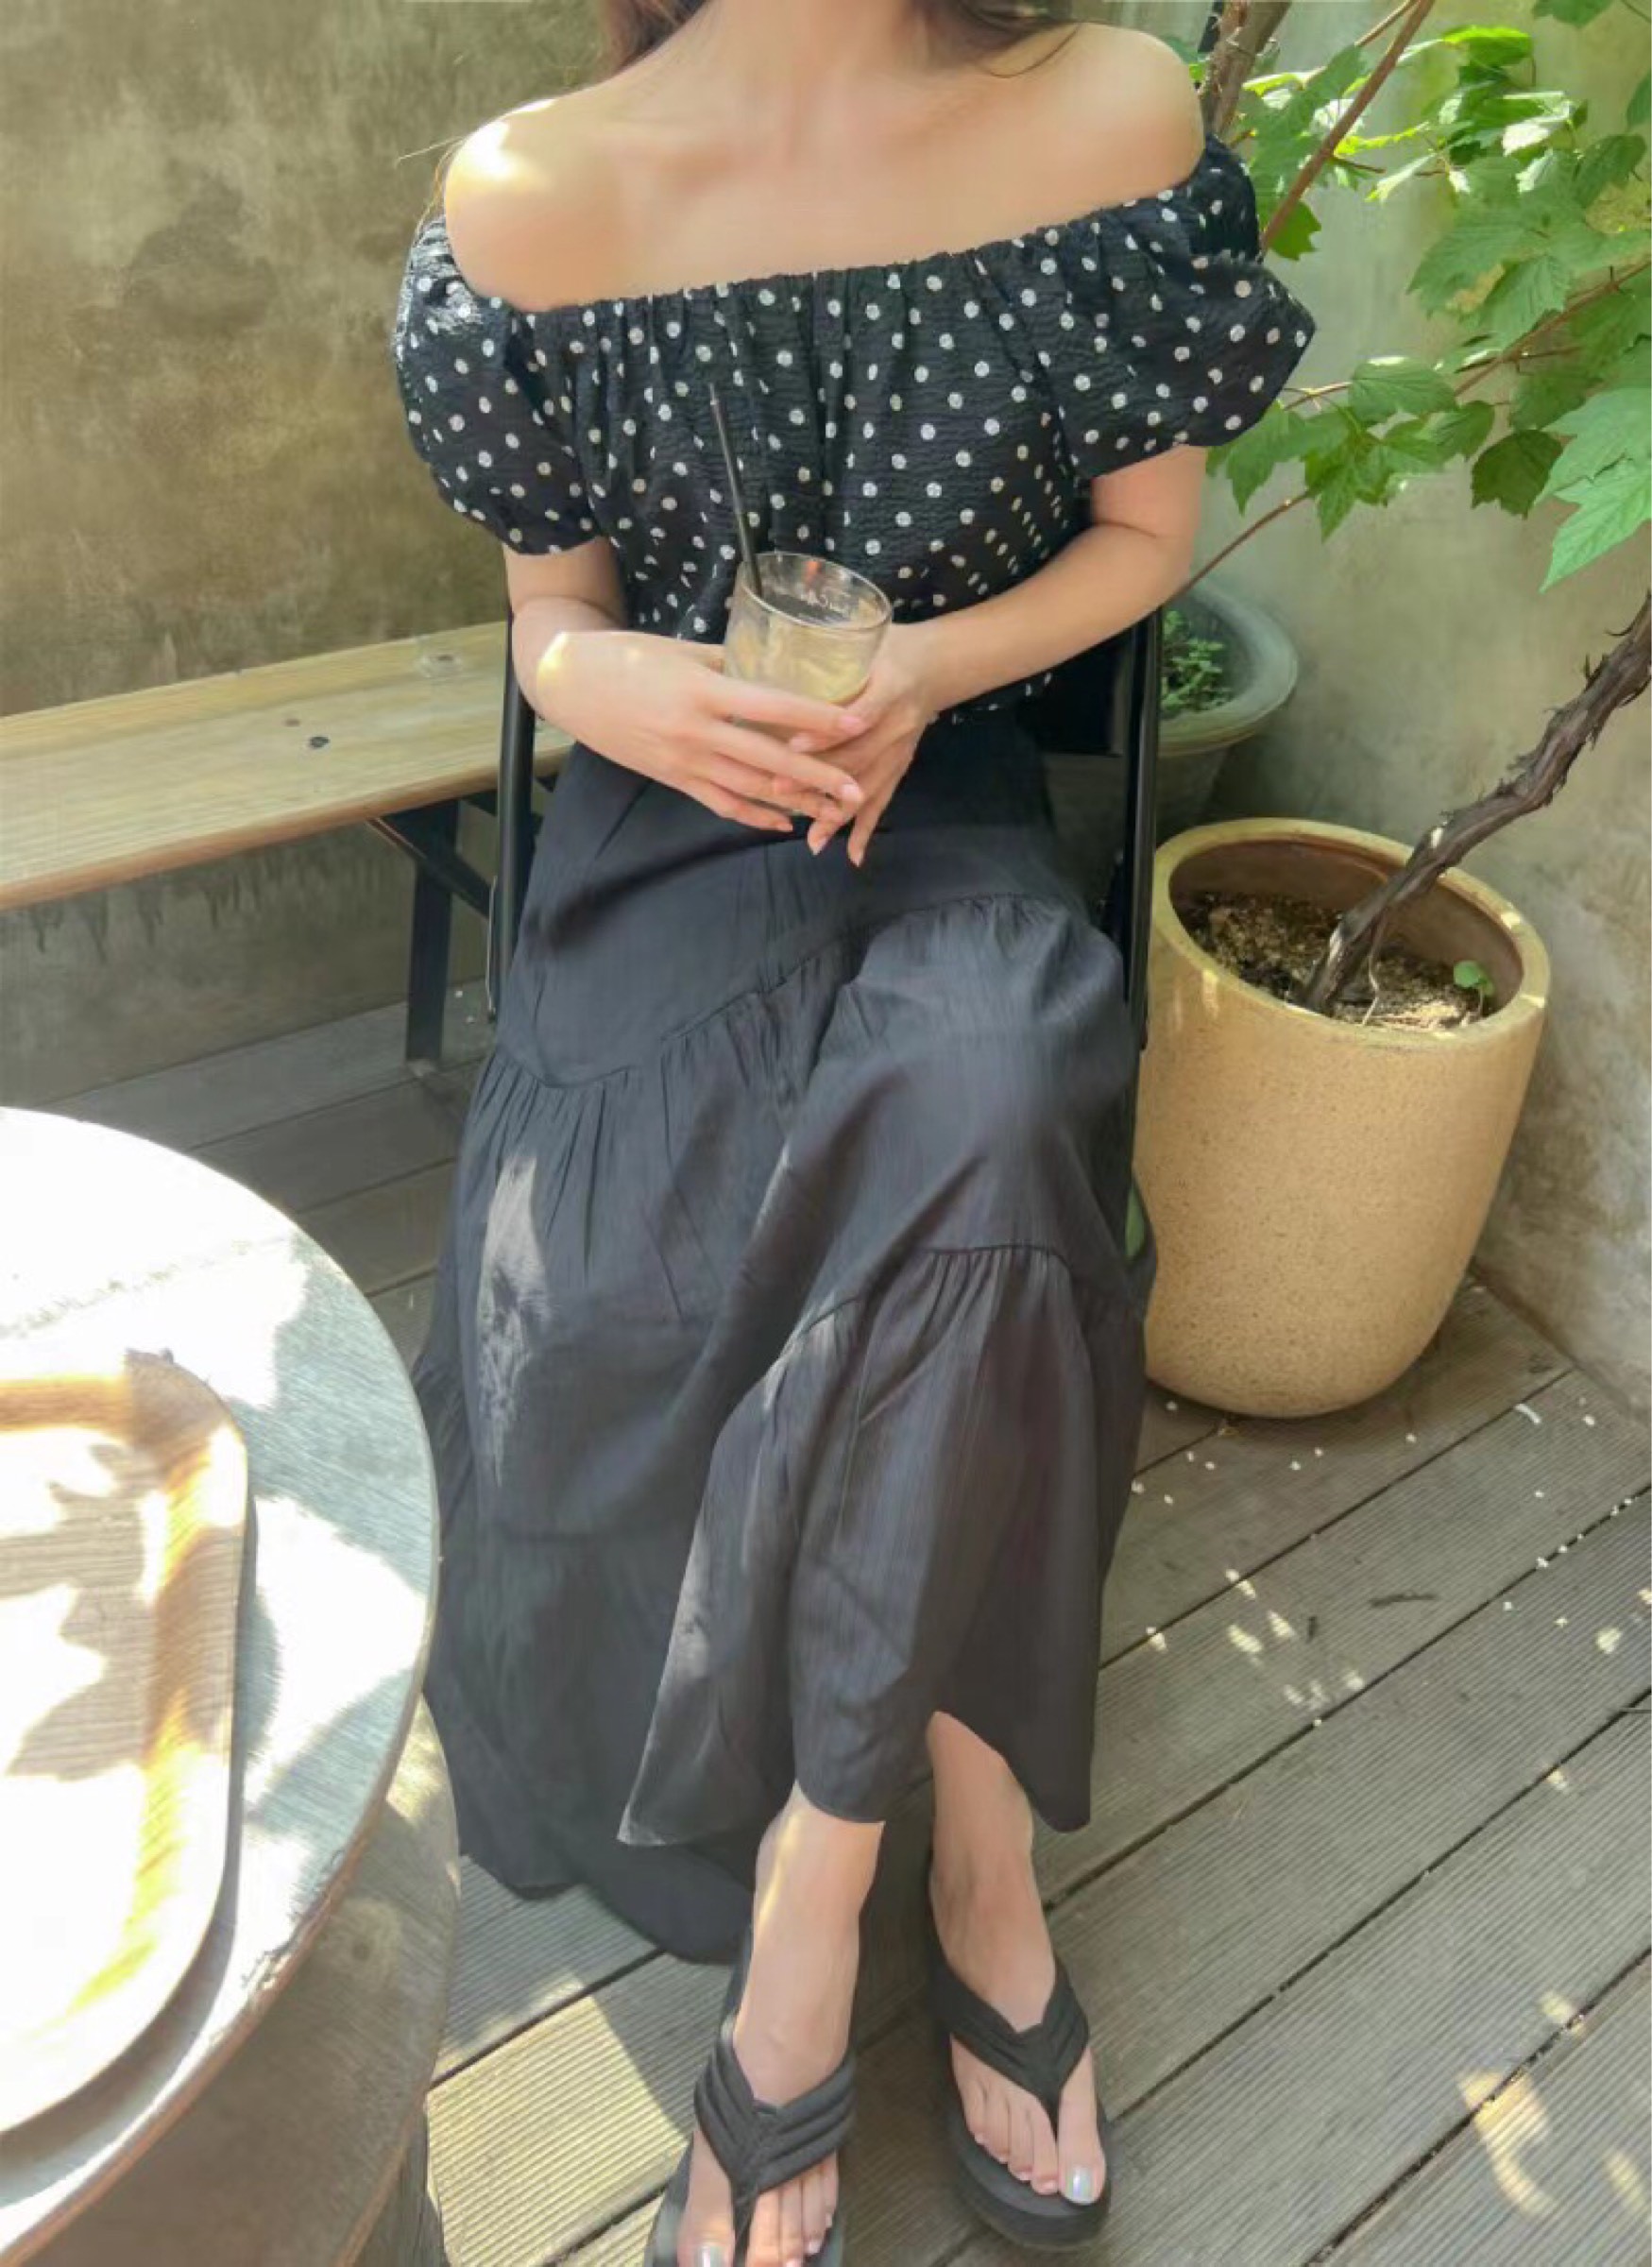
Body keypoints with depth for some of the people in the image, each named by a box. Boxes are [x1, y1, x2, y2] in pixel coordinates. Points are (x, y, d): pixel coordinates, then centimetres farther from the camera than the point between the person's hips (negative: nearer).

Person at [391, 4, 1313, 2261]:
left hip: (951, 803, 0)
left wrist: (932, 671, -12)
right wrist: (608, 679, -17)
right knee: (609, 1279, -27)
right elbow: (552, 605, 7)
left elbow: (1146, 531, 6)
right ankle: (977, 1857, -7)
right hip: (674, 812, 1)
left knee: (983, 1126, -34)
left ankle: (807, 1911, -16)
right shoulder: (532, 194, -2)